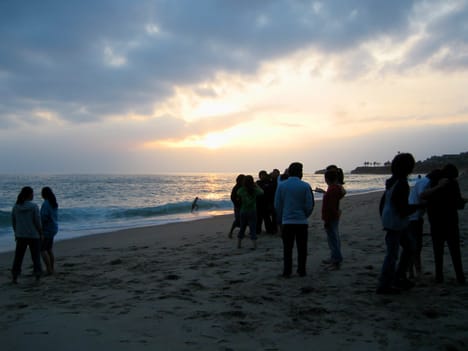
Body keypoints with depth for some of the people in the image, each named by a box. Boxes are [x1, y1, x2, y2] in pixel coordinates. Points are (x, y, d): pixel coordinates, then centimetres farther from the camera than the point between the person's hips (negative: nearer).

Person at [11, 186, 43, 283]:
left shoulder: (16, 206, 0)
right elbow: (37, 222, -12)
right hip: (33, 235, -3)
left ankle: (14, 276, 6)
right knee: (36, 256, 9)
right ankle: (38, 276, 14)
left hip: (20, 235, 3)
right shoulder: (34, 206, -13)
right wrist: (41, 233, 0)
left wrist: (16, 233, 17)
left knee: (18, 256, 10)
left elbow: (13, 222, 6)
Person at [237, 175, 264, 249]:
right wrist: (257, 186, 14)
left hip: (243, 212, 2)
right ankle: (254, 245, 0)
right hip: (252, 212, -2)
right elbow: (262, 192, 7)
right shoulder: (255, 190, -11)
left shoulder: (241, 190, -8)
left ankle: (239, 244, 21)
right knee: (253, 229, 2)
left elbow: (237, 194, 14)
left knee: (242, 228, 15)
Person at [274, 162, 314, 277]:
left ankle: (287, 272, 11)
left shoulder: (281, 185, -3)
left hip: (286, 222, 1)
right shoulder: (305, 186, -7)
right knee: (302, 248, 10)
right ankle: (301, 271, 15)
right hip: (302, 222, -1)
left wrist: (281, 219, 14)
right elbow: (310, 205, -4)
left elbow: (277, 205, 1)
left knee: (287, 249, 9)